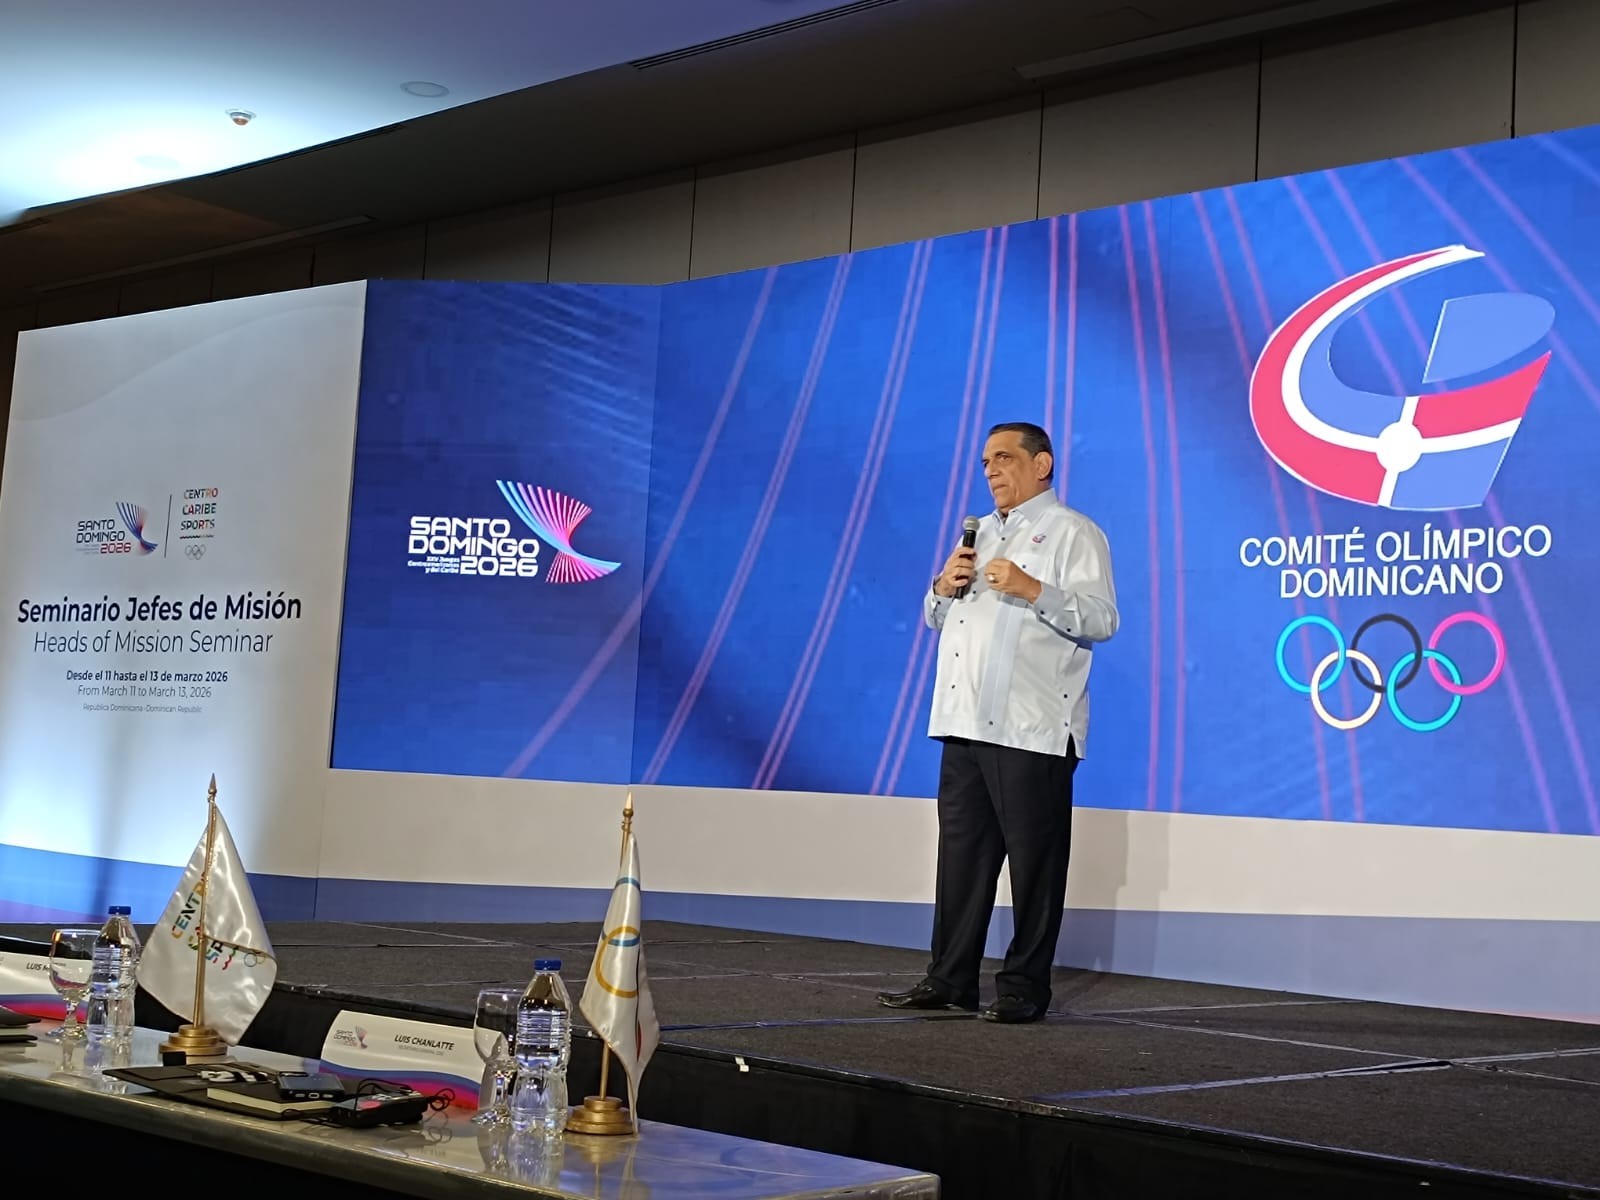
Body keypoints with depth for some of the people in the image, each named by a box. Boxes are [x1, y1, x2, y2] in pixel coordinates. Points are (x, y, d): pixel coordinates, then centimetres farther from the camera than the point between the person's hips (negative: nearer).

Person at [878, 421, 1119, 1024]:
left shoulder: (1072, 533, 0)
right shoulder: (979, 534, 23)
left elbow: (1101, 619, -12)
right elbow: (937, 619, 27)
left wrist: (1031, 590, -23)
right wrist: (944, 587, 6)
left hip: (1033, 728, -7)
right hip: (966, 724, 7)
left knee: (1034, 860, -3)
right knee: (961, 854, 9)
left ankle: (1024, 987, 4)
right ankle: (950, 979, 16)